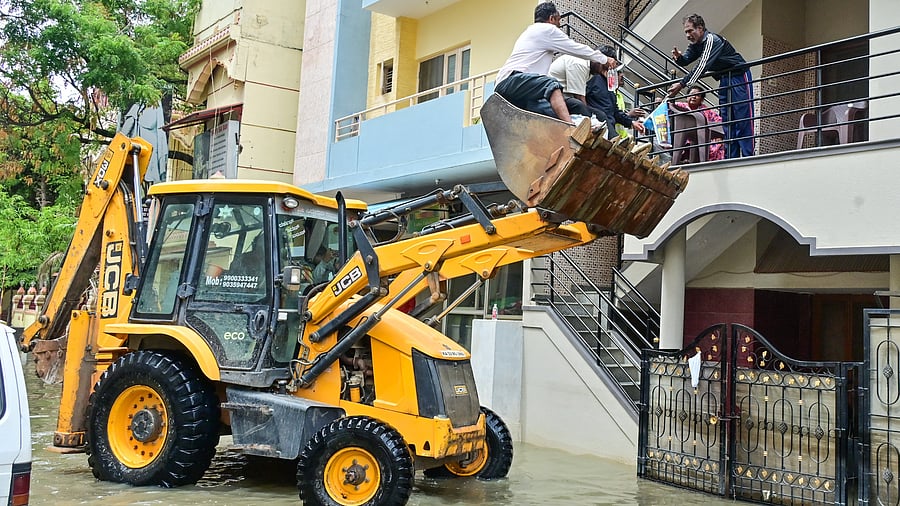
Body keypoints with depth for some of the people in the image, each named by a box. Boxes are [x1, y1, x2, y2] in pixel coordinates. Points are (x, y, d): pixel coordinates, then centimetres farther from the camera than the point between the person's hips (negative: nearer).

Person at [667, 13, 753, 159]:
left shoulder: (712, 39, -21)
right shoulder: (696, 44, 8)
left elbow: (702, 66, -28)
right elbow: (685, 60, 2)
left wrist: (682, 84, -31)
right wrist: (679, 57, -22)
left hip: (739, 76, -9)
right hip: (725, 80, 9)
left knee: (743, 119, -11)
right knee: (727, 121, 5)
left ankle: (748, 157, -13)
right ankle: (731, 159, 5)